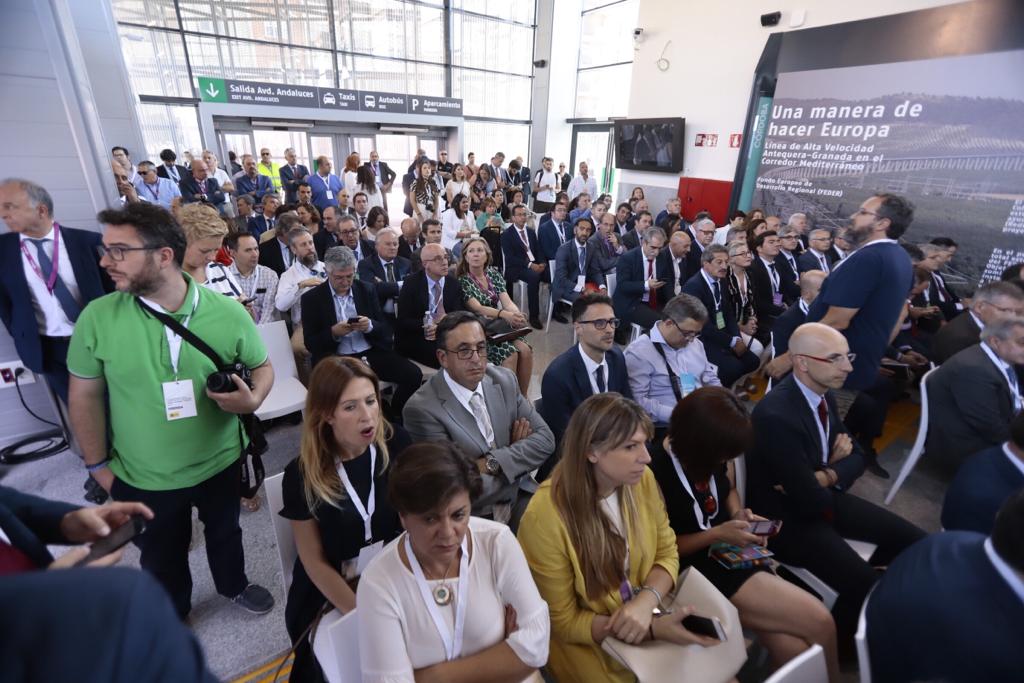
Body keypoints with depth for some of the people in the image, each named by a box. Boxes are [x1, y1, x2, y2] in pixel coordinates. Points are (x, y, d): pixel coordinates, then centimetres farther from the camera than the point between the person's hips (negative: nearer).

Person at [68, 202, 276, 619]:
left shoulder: (228, 313, -17)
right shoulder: (97, 318, -16)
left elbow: (262, 366, -3)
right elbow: (85, 395, -4)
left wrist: (253, 399, -25)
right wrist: (97, 465, 1)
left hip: (220, 463, 0)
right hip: (141, 477, 1)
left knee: (225, 532, 26)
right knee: (161, 557, 24)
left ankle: (233, 585, 57)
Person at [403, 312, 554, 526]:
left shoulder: (505, 380, 2)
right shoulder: (422, 409, -16)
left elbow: (545, 439, 0)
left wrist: (493, 463, -14)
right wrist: (517, 451, -7)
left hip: (520, 500, 6)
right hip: (470, 517, -5)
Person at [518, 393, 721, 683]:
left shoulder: (642, 479, -12)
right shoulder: (545, 515, -27)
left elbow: (667, 554, 0)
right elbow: (563, 622, -16)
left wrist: (645, 603, -19)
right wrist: (653, 629, -24)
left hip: (648, 613, 4)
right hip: (587, 640, -4)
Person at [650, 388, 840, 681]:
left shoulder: (716, 453, -6)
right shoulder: (655, 472, -25)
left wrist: (739, 515, -4)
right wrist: (717, 534, -20)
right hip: (695, 569, -6)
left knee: (793, 650, -13)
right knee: (819, 622, -10)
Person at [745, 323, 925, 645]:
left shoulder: (824, 394, -3)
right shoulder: (775, 415, -32)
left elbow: (856, 456, 7)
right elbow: (807, 501, -27)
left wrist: (825, 477, -14)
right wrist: (834, 479, -6)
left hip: (820, 497, 8)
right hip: (787, 518, -8)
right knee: (865, 586, -19)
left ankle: (874, 589, 33)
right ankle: (841, 642, 13)